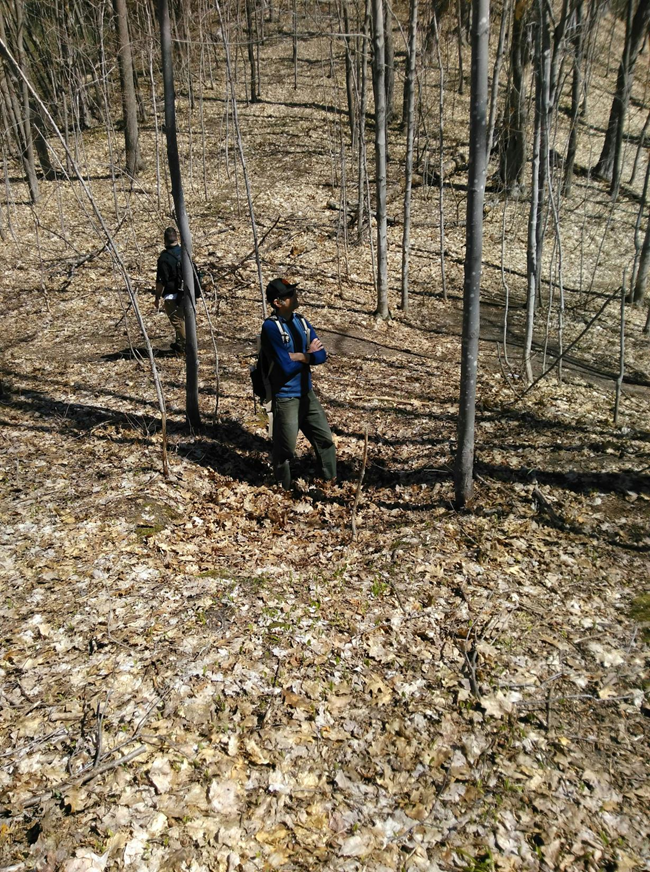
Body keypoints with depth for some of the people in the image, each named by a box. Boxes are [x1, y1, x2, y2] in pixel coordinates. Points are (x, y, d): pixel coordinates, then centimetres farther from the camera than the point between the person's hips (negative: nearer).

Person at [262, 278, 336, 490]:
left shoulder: (301, 322, 4)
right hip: (285, 398, -7)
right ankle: (283, 491, 25)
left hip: (307, 393, 7)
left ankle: (330, 481, 32)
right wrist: (308, 355, -6)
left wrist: (298, 356, -17)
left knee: (325, 439, 15)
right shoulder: (271, 327, -17)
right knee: (285, 449, 6)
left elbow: (321, 355, -3)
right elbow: (286, 367, -22)